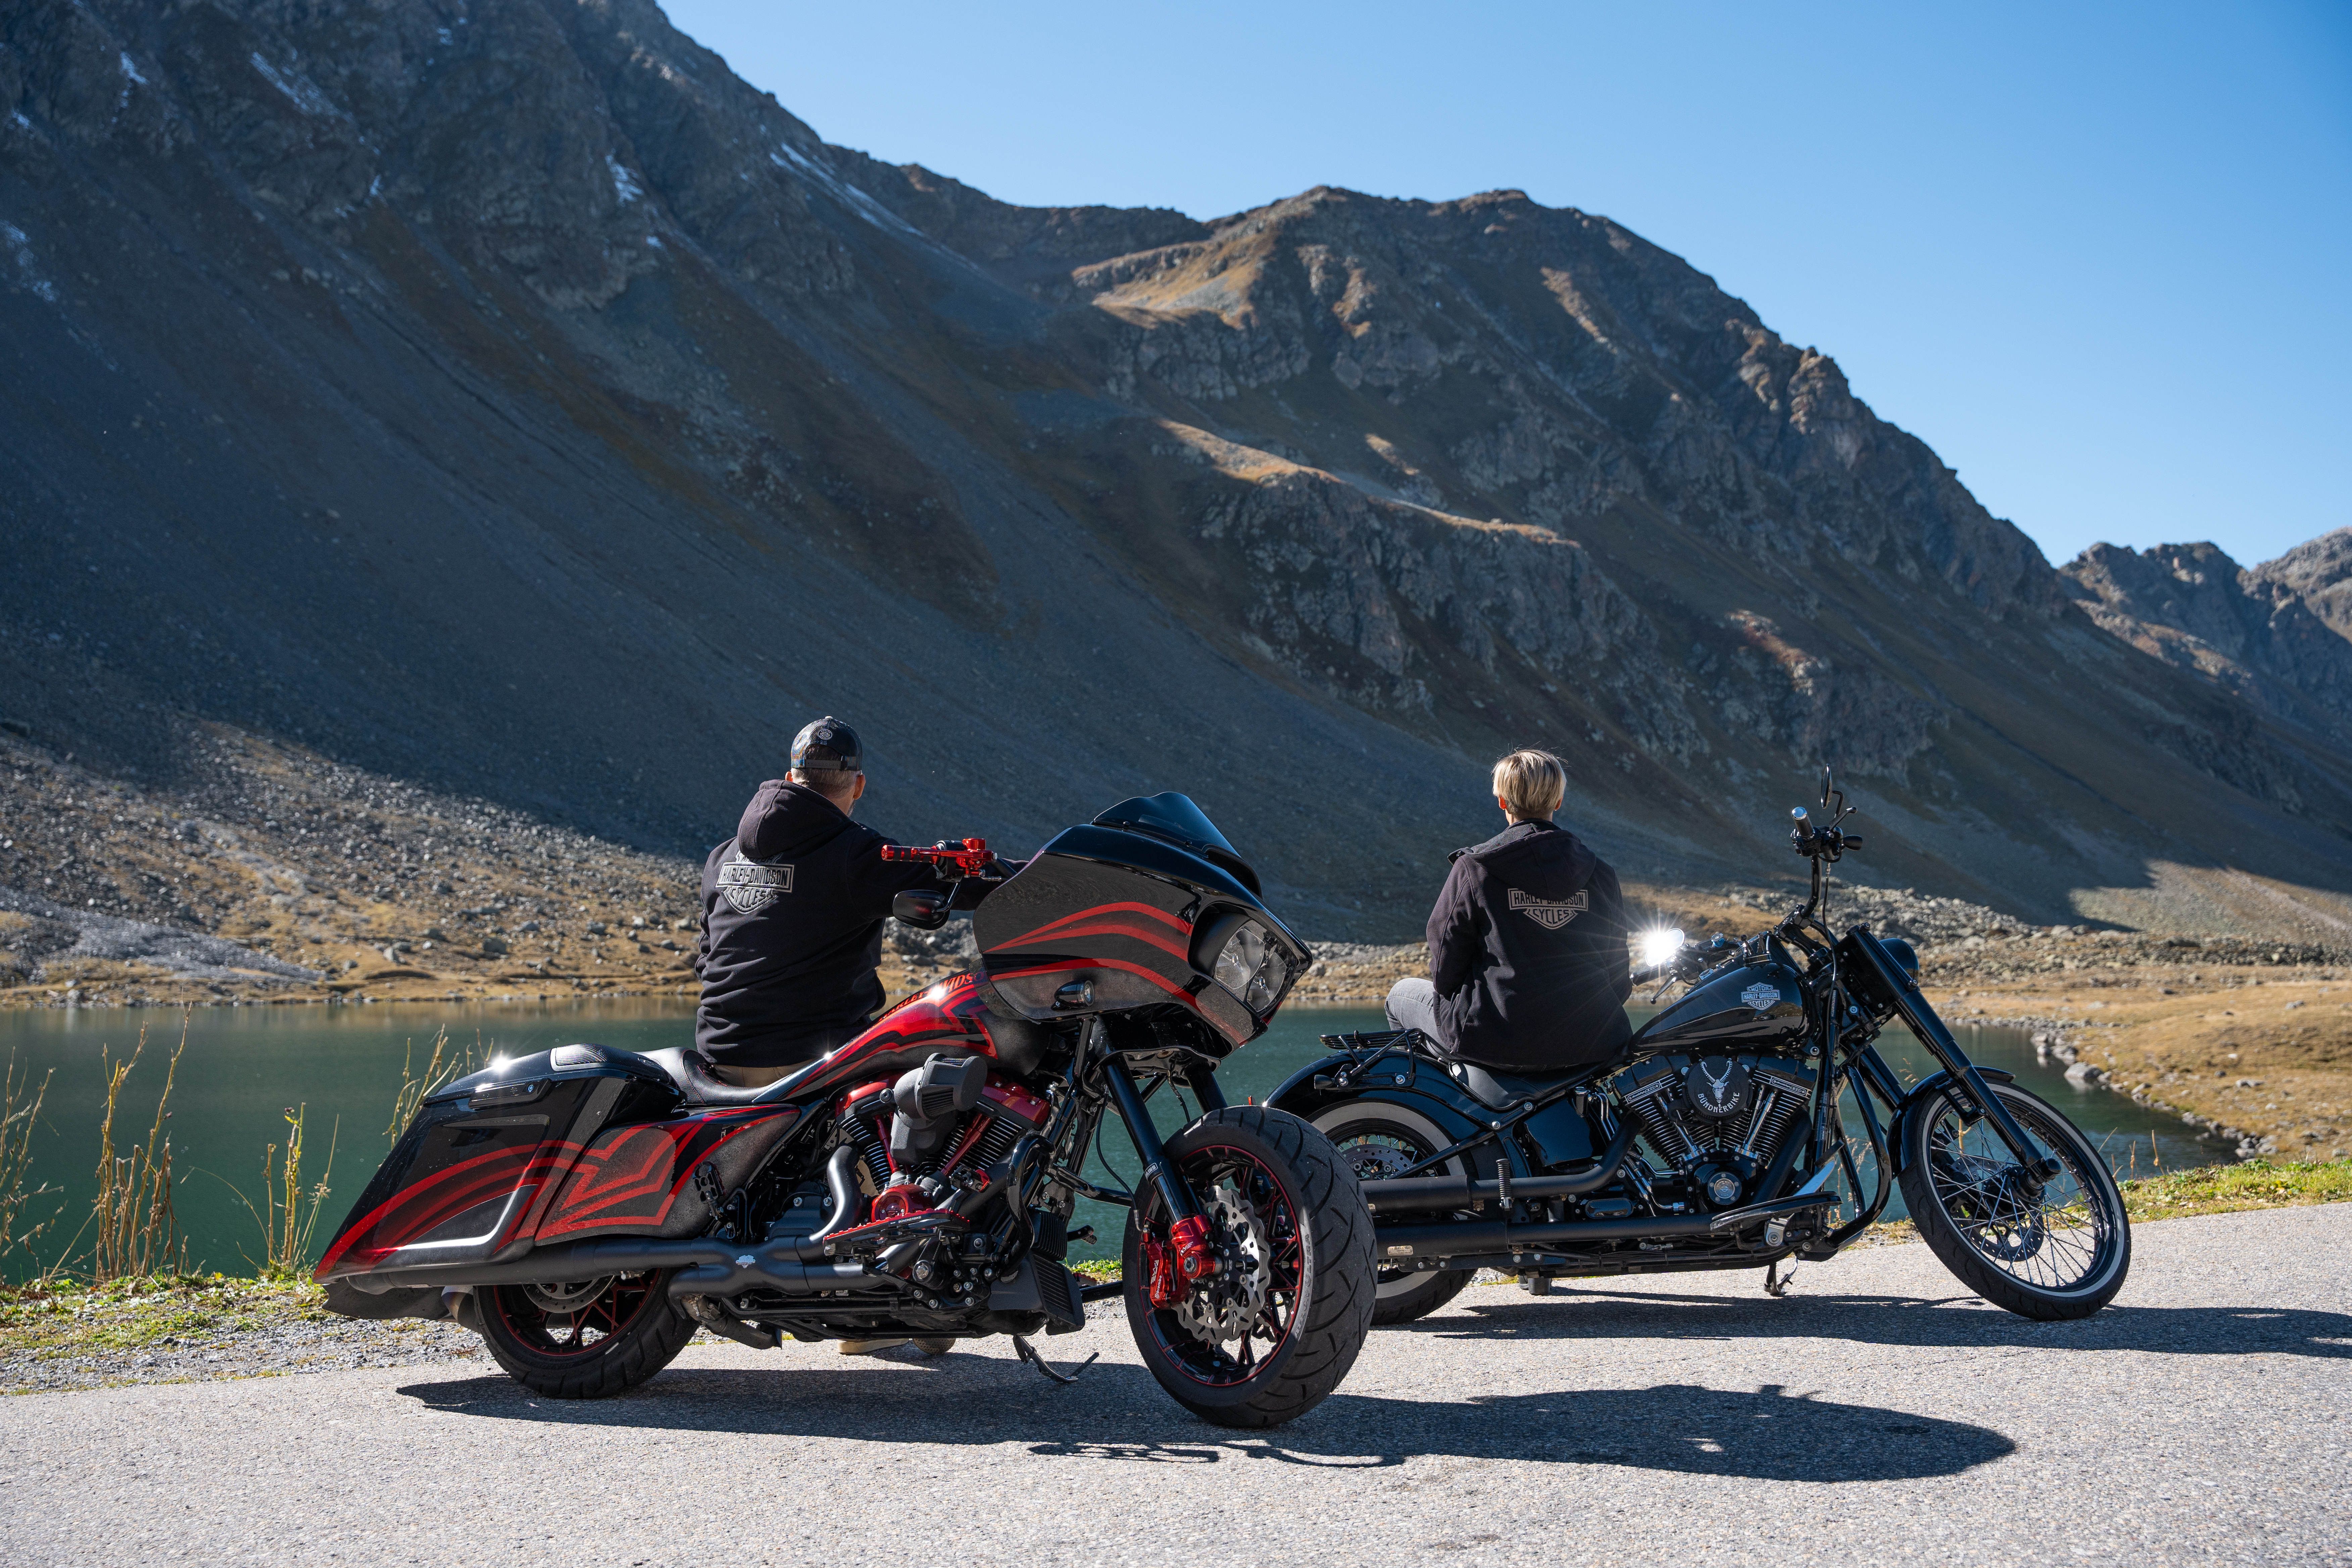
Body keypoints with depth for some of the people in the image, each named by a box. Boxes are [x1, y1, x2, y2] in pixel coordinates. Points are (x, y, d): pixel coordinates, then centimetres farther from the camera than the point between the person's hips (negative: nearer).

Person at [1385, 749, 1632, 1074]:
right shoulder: (1600, 873, 2)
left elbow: (1446, 964, -5)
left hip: (1501, 1039, -4)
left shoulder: (1474, 868, -9)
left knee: (1402, 994, 24)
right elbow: (1616, 965, 8)